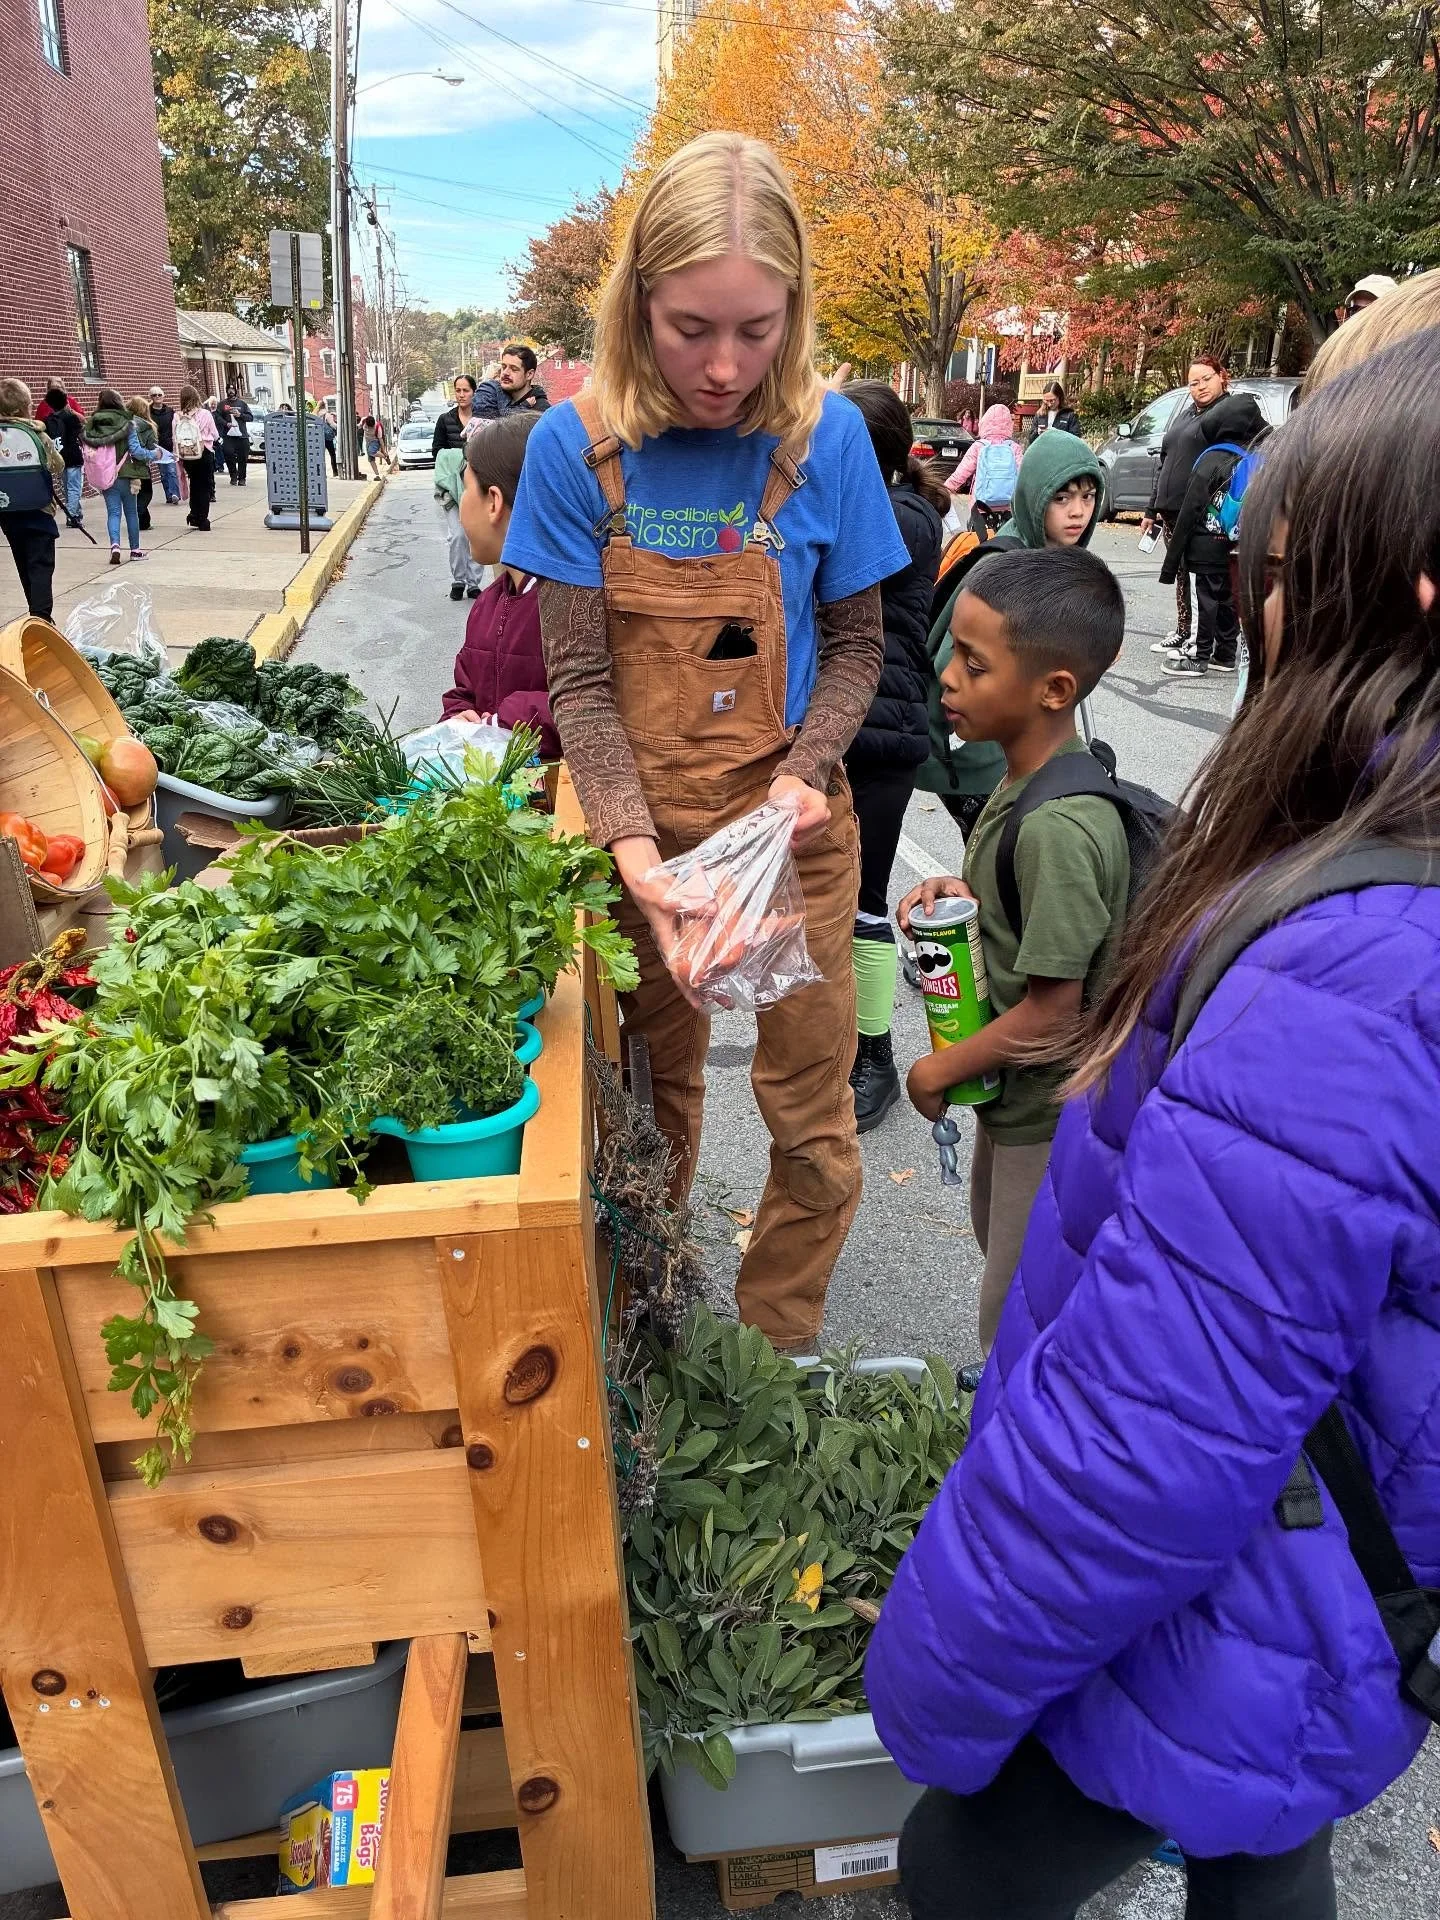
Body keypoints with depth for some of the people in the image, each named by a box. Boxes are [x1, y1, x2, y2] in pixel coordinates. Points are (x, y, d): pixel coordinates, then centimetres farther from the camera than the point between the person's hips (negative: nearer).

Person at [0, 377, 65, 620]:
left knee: (23, 564, 15)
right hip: (37, 509, -3)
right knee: (41, 565, 0)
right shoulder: (35, 433, -10)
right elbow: (58, 467, -4)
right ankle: (41, 616, -10)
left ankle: (37, 615, 21)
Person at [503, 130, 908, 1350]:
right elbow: (580, 677, -8)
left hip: (792, 824, 0)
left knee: (813, 1121, 6)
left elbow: (856, 642, 2)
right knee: (654, 1091, 18)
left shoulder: (825, 436, -7)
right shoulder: (578, 446, -8)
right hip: (641, 825, 0)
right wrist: (636, 847, -21)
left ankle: (774, 1357, 32)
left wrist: (807, 769, -17)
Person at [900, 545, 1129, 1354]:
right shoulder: (1030, 776, -3)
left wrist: (940, 1071, -13)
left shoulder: (1058, 826, -31)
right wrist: (961, 892, -5)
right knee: (1002, 1246, 29)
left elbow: (1049, 1013, -27)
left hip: (1049, 1117, -10)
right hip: (1019, 1097, 10)